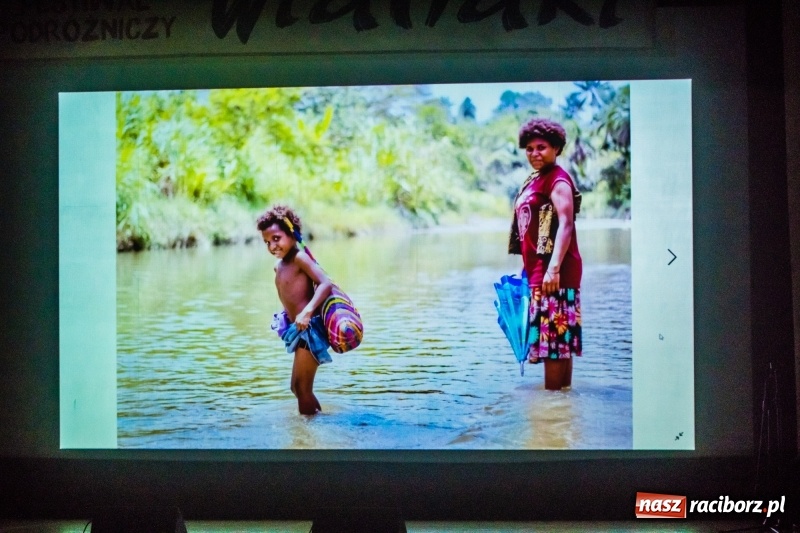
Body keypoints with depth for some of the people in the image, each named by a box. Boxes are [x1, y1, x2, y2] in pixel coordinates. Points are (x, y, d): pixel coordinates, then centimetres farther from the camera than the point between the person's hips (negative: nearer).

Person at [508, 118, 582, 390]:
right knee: (559, 337, 12)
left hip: (553, 271, -10)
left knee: (552, 335, -8)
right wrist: (530, 270, 19)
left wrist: (553, 268, -26)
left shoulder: (558, 180, -9)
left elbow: (566, 225, -19)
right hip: (537, 271, 10)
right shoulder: (535, 180, 18)